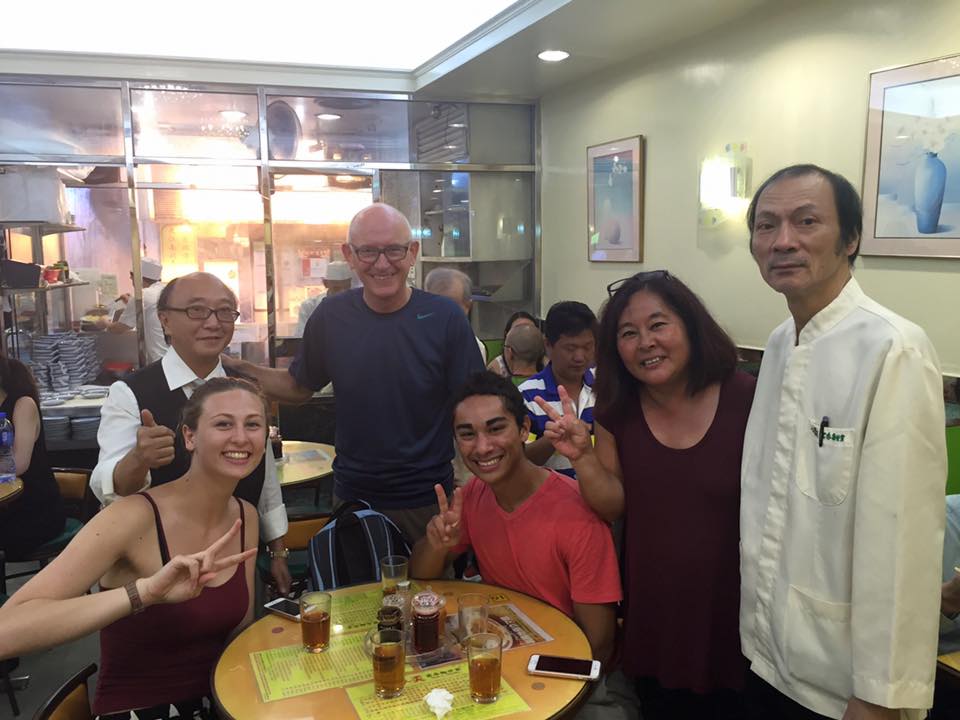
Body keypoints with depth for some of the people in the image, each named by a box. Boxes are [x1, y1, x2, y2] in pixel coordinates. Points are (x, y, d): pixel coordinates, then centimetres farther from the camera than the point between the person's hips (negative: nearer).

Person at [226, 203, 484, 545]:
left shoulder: (444, 318, -12)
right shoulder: (331, 317, -5)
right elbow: (299, 386, 9)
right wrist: (239, 369, -6)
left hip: (428, 501, -2)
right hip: (353, 496, 2)